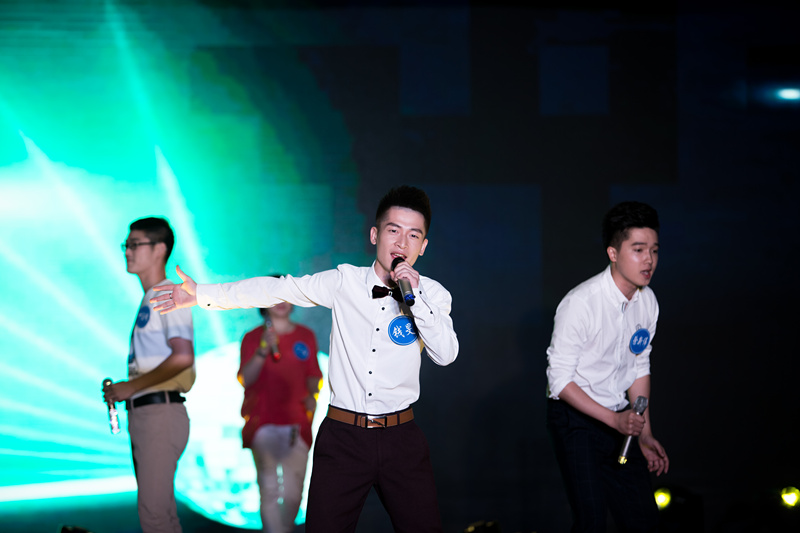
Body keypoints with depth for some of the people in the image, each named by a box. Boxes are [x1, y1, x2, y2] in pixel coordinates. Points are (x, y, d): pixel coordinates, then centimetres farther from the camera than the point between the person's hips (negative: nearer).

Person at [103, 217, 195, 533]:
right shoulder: (148, 299, 20)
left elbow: (182, 357, -21)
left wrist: (130, 387, -15)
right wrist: (123, 391, 8)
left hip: (161, 412, -10)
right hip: (142, 413, 10)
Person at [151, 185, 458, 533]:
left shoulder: (432, 294, 2)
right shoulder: (345, 281, 2)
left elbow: (445, 355, -10)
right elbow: (277, 290, 7)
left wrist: (414, 296, -18)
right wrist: (201, 294, 9)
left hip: (401, 439, 0)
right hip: (343, 437, 0)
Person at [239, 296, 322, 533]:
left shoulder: (306, 336, 12)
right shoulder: (253, 338, 5)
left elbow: (313, 375, 19)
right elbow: (245, 378, -6)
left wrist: (312, 394, -1)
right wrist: (263, 350, -18)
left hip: (296, 422, 3)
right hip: (263, 421, -2)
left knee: (293, 491, 0)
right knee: (269, 487, -12)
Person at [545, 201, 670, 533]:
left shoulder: (647, 302, -1)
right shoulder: (580, 304, -22)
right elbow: (560, 380, -18)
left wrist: (645, 433, 10)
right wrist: (614, 419, -21)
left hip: (620, 419, 6)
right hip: (575, 419, -6)